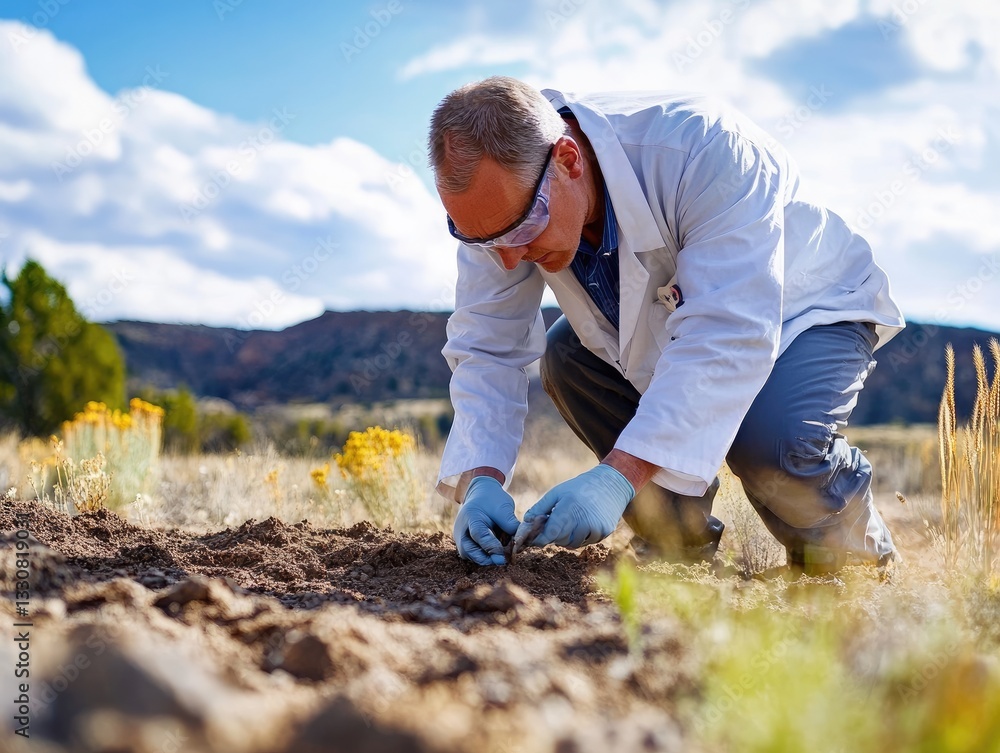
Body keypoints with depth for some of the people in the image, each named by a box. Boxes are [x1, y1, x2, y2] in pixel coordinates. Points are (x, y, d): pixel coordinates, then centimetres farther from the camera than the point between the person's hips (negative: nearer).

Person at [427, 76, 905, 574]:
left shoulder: (702, 147, -39)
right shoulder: (498, 197, -22)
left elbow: (731, 335, -45)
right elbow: (486, 348, -17)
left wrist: (620, 476, -51)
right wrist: (481, 479, -33)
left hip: (807, 310, -6)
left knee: (771, 441, -32)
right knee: (565, 356, -17)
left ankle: (852, 553, 3)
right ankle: (682, 543, 1)